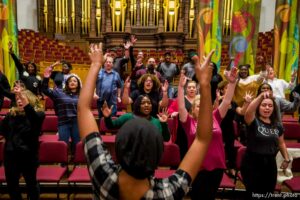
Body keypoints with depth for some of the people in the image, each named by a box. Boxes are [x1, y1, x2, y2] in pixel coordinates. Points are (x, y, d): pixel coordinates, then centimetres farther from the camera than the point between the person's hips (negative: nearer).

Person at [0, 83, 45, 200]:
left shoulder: (38, 113, -7)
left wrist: (22, 95, -40)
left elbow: (33, 116, -31)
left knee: (31, 182, 9)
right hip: (11, 154, 5)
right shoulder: (12, 114, 6)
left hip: (28, 154, -5)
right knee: (11, 183, 16)